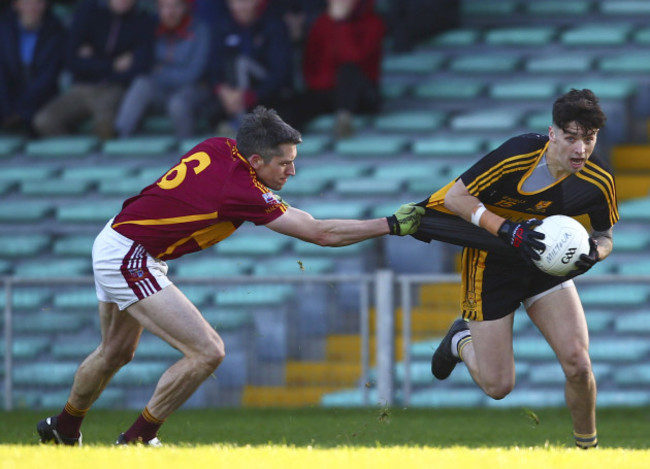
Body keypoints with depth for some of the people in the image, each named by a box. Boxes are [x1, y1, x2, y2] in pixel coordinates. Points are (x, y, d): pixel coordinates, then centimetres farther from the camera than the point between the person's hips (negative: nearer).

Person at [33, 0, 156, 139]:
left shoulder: (144, 22, -2)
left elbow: (140, 69, -12)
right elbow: (71, 61, -2)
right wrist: (113, 65, -6)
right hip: (81, 89, 2)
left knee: (104, 122, -36)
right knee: (44, 122, -24)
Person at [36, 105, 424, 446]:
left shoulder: (220, 148, -4)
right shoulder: (243, 191, -26)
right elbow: (322, 233, -25)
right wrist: (392, 225, -21)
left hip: (113, 245, 10)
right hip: (128, 259, -10)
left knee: (116, 353, 28)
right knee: (207, 352, -14)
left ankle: (64, 430, 47)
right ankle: (137, 439, -3)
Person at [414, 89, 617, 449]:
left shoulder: (598, 182, -17)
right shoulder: (518, 155, -29)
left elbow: (604, 236, 0)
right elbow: (455, 196, -22)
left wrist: (593, 251, -24)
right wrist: (509, 230, -33)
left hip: (547, 260, 3)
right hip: (491, 262, -3)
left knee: (577, 363, -14)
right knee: (498, 386, 0)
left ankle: (587, 445, 11)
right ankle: (462, 340, 34)